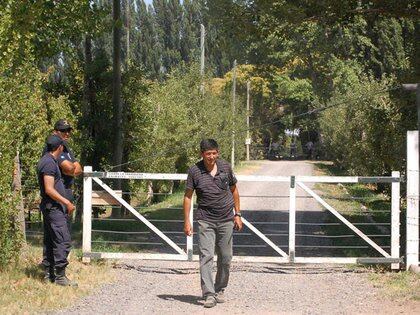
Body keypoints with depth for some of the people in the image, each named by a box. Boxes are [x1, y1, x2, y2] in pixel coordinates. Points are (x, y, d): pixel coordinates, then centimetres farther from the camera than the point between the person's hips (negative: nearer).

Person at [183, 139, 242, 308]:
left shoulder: (225, 167, 1)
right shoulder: (194, 171, -7)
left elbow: (233, 190, 14)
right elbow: (188, 196, -1)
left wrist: (237, 214, 12)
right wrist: (186, 221, -5)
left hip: (226, 220, 3)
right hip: (205, 221, -3)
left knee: (225, 258, 9)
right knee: (206, 257, -12)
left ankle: (220, 290, 27)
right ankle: (209, 295, -15)